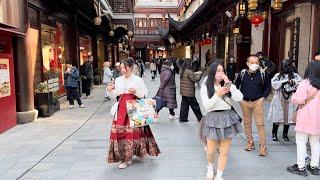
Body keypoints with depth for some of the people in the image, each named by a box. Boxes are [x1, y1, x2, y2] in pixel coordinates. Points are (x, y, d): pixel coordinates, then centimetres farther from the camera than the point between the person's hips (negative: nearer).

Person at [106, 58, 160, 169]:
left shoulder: (138, 80, -2)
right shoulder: (118, 80, 8)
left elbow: (144, 94, -1)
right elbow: (114, 95, 7)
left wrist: (136, 92, -18)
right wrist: (109, 91, -13)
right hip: (122, 108, 3)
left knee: (133, 130, 2)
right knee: (121, 130, -2)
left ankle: (128, 157, 19)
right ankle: (124, 157, 10)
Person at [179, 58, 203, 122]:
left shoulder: (183, 71, 9)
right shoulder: (189, 72, -18)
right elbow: (195, 79, -15)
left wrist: (195, 74, 13)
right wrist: (200, 74, -1)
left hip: (183, 92, 8)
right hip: (189, 93, -8)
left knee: (184, 105, 12)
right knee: (195, 106, 4)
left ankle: (183, 118, 16)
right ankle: (200, 118, 16)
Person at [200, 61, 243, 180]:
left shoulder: (227, 85, 6)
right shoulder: (205, 87, -1)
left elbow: (239, 98, -9)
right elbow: (207, 105, -9)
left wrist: (229, 83, -10)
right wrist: (218, 94, -15)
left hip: (228, 118, 2)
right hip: (213, 119, -2)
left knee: (224, 152, 7)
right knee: (211, 151, 5)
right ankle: (210, 167, 40)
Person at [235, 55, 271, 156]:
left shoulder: (262, 74, -5)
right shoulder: (242, 73, -3)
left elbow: (268, 86, 10)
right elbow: (236, 85, 10)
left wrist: (264, 97, 1)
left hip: (258, 102, -2)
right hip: (245, 102, 2)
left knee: (260, 124, -4)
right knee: (247, 123, 11)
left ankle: (263, 146, 4)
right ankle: (250, 142, 26)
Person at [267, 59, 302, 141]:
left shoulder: (295, 75, 5)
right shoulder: (278, 75, 1)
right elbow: (273, 83, -14)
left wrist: (293, 81, -24)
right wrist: (283, 82, -20)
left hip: (290, 101, 2)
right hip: (279, 100, -2)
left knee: (288, 117, 9)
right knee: (277, 117, 4)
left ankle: (285, 134, 27)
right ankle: (274, 134, 19)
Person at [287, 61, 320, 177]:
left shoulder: (305, 83, -14)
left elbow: (298, 99, -19)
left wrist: (293, 97, 0)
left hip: (306, 118, -6)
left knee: (301, 142, 2)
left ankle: (301, 167, 7)